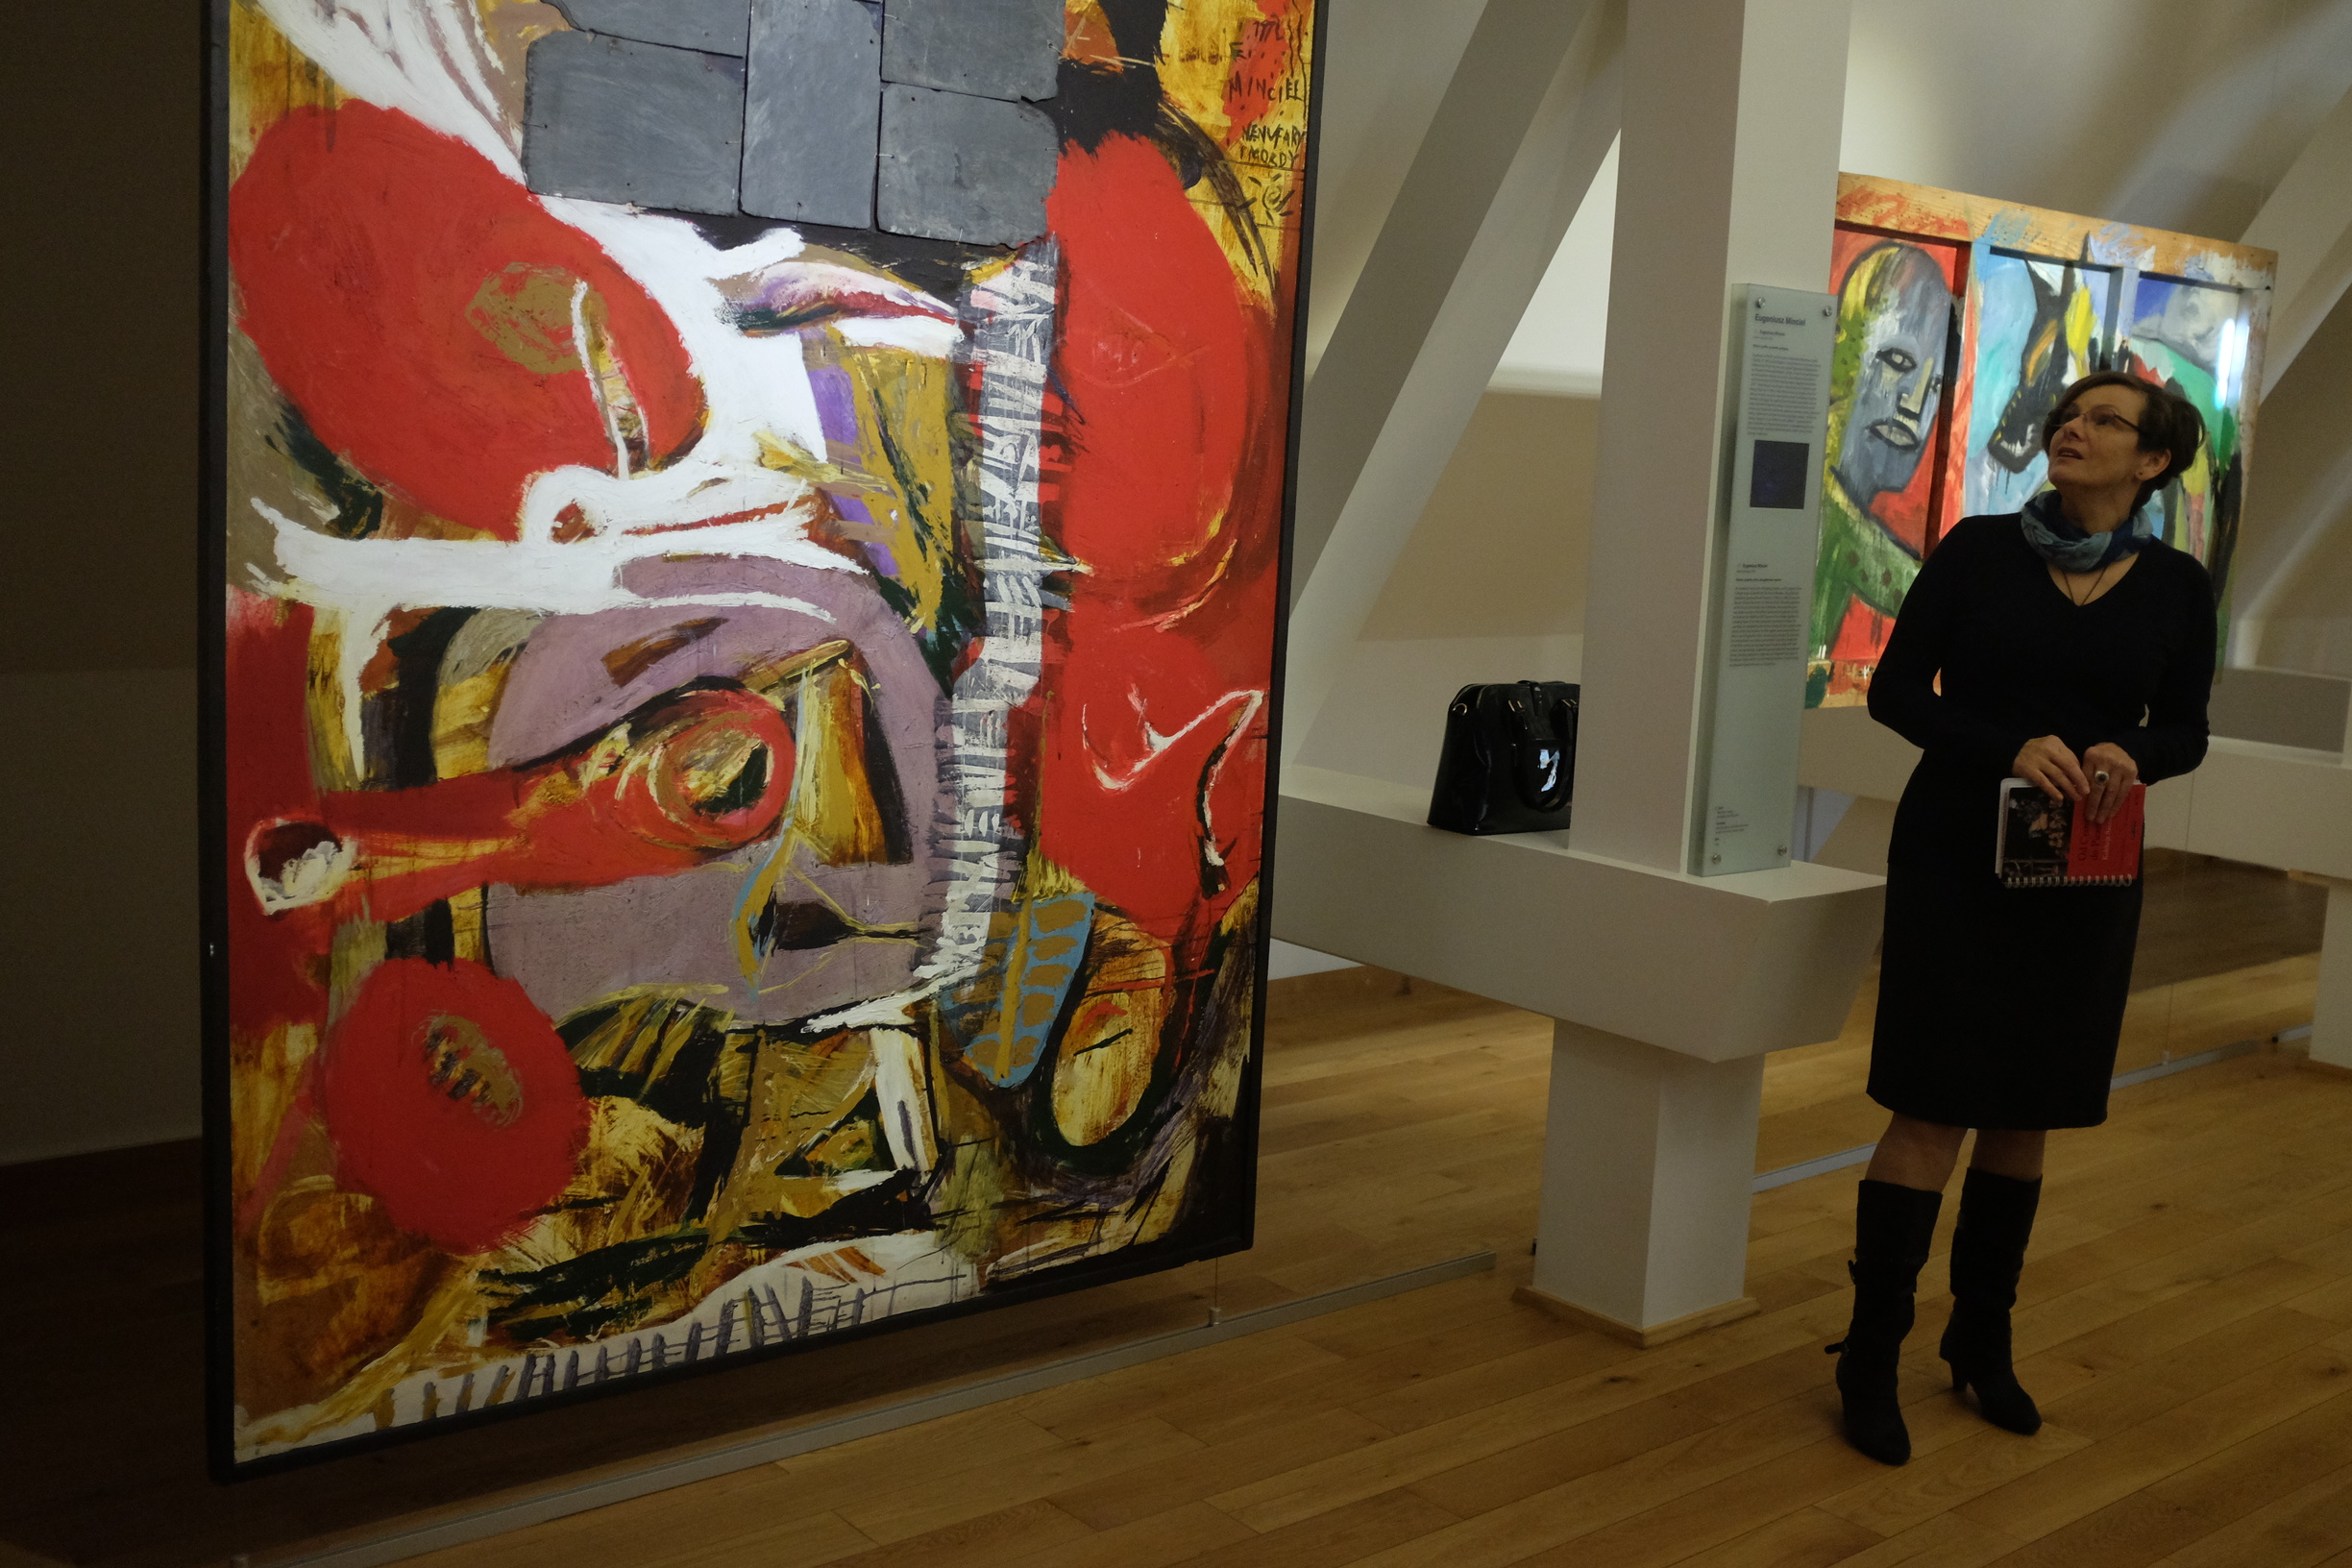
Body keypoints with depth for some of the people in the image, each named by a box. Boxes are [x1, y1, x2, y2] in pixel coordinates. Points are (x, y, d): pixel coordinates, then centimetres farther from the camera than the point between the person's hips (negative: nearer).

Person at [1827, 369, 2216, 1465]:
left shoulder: (2175, 586, 2)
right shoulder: (1980, 549, -4)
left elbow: (2185, 732, 9)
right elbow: (1895, 690, -6)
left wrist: (2130, 757, -15)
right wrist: (2013, 747, -21)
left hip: (2082, 878, 3)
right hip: (1956, 857, -3)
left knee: (2026, 1118, 12)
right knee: (1933, 1114, -5)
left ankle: (1982, 1342, 28)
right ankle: (1871, 1356, 7)